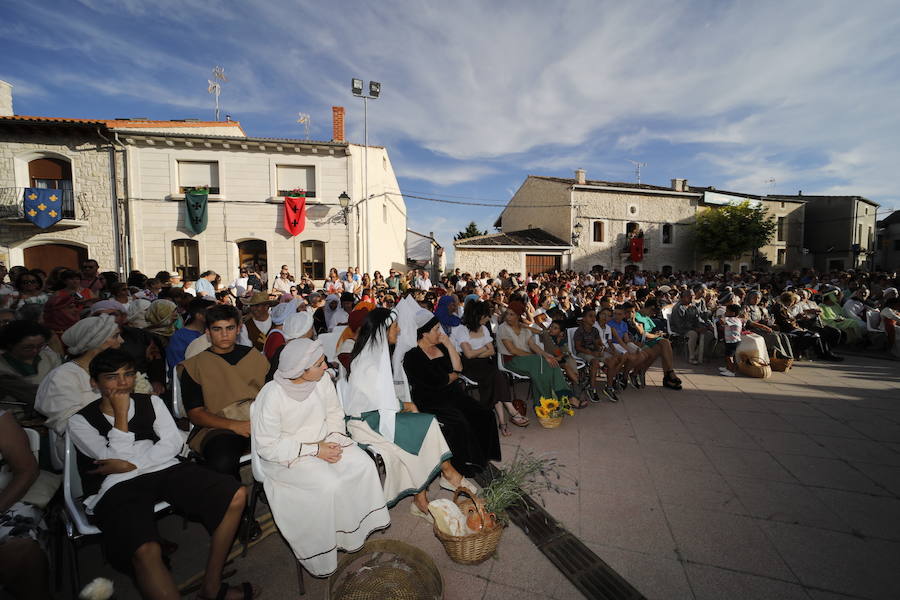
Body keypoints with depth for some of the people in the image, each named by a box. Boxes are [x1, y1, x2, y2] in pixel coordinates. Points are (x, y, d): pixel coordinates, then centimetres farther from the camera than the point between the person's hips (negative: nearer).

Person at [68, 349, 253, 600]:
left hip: (166, 470, 3)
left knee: (236, 495, -19)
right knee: (146, 552, -37)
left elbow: (173, 444, 6)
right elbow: (115, 458, -2)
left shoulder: (151, 402, 18)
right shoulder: (80, 421, 11)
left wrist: (131, 464, -6)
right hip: (118, 486, -3)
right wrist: (121, 414, -2)